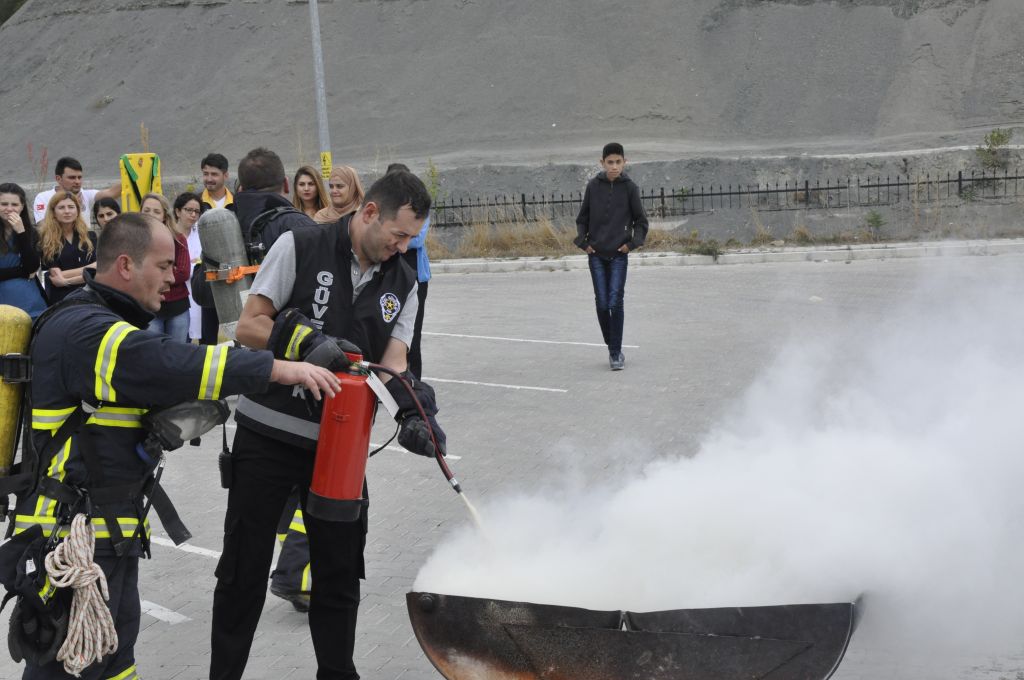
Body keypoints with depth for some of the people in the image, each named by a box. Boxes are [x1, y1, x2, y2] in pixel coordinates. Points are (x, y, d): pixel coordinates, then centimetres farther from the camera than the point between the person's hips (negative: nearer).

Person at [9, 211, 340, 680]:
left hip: (112, 526, 11)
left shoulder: (101, 322, 14)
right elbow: (178, 366, -29)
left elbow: (154, 378, 14)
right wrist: (282, 369, -26)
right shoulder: (86, 332, -21)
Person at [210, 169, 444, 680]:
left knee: (340, 571, 11)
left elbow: (393, 361, -4)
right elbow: (249, 326, -9)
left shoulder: (402, 283, 4)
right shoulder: (300, 248, -9)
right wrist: (307, 343, -25)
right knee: (244, 570, 6)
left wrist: (415, 411, -24)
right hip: (268, 433, -4)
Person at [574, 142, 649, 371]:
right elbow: (582, 218, 9)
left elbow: (641, 221, 4)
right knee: (602, 303, 2)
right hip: (596, 255, 2)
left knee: (615, 303, -7)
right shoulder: (593, 186, 1)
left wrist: (633, 242, -9)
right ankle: (612, 347, 21)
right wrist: (583, 242, -2)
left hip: (619, 255, -2)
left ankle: (616, 354, 1)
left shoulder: (630, 187, -3)